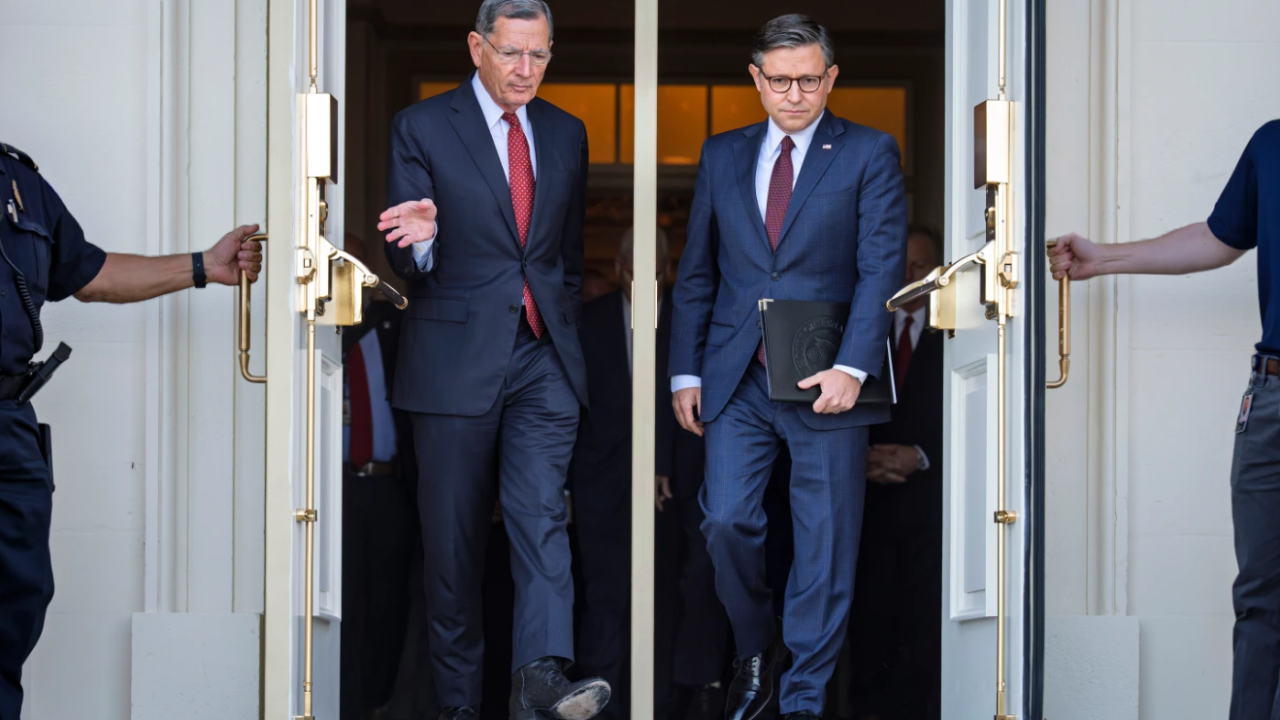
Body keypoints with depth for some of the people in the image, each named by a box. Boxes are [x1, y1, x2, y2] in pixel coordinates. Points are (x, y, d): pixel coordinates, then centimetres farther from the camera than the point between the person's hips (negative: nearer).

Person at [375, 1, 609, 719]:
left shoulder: (566, 133, 12)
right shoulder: (421, 128, -1)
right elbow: (405, 259, -6)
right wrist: (420, 239, -28)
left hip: (544, 361, 3)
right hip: (456, 358, -2)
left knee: (543, 514, -14)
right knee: (454, 537, 4)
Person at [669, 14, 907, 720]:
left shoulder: (870, 153, 1)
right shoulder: (722, 154, 12)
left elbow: (881, 268, -6)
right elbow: (696, 272, 13)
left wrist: (849, 368, -17)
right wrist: (685, 371, 6)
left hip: (826, 383, -2)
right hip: (737, 379, 3)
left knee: (825, 543, 3)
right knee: (726, 521, -5)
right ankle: (754, 656, 20)